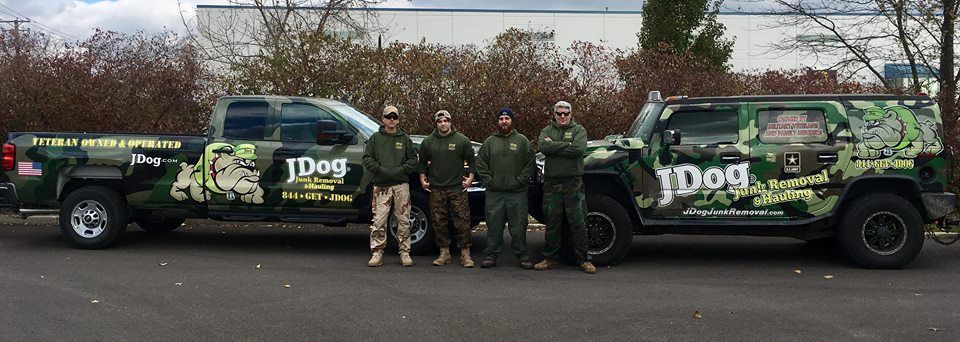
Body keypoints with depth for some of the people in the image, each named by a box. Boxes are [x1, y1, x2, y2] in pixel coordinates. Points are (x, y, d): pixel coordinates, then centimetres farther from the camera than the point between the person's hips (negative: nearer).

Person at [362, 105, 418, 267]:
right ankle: (377, 253, 1)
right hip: (381, 185, -1)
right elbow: (367, 159, 3)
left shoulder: (404, 138, 12)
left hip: (401, 185, 1)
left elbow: (413, 160, 7)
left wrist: (400, 170, -8)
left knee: (403, 221, 3)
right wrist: (381, 170, -10)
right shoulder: (375, 138, 10)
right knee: (378, 221, -5)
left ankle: (405, 252, 10)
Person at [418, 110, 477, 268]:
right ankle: (444, 253, 15)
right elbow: (422, 162, 20)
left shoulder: (462, 140, 4)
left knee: (462, 222, -4)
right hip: (436, 189, 2)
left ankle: (465, 254, 3)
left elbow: (472, 160, 9)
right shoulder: (427, 142, 11)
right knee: (439, 223, 5)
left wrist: (470, 178, -1)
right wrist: (422, 178, 9)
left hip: (458, 189, -2)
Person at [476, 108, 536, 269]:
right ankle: (491, 255, 13)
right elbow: (480, 163, 9)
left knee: (519, 226, 1)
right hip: (494, 192, 2)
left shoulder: (522, 140, 6)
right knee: (494, 225, 5)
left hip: (517, 192, -1)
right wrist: (489, 180, -2)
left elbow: (530, 164, 3)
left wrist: (520, 181, -7)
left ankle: (523, 255, 11)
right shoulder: (490, 141, 11)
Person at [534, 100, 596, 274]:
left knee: (578, 223, 0)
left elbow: (579, 149, -15)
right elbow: (543, 147, -10)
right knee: (552, 223, 8)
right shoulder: (547, 130, 12)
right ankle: (550, 258, 18)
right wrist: (567, 145, -12)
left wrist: (554, 146, -10)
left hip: (573, 183, -2)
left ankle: (583, 259, 8)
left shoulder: (579, 130, 6)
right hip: (552, 183, 2)